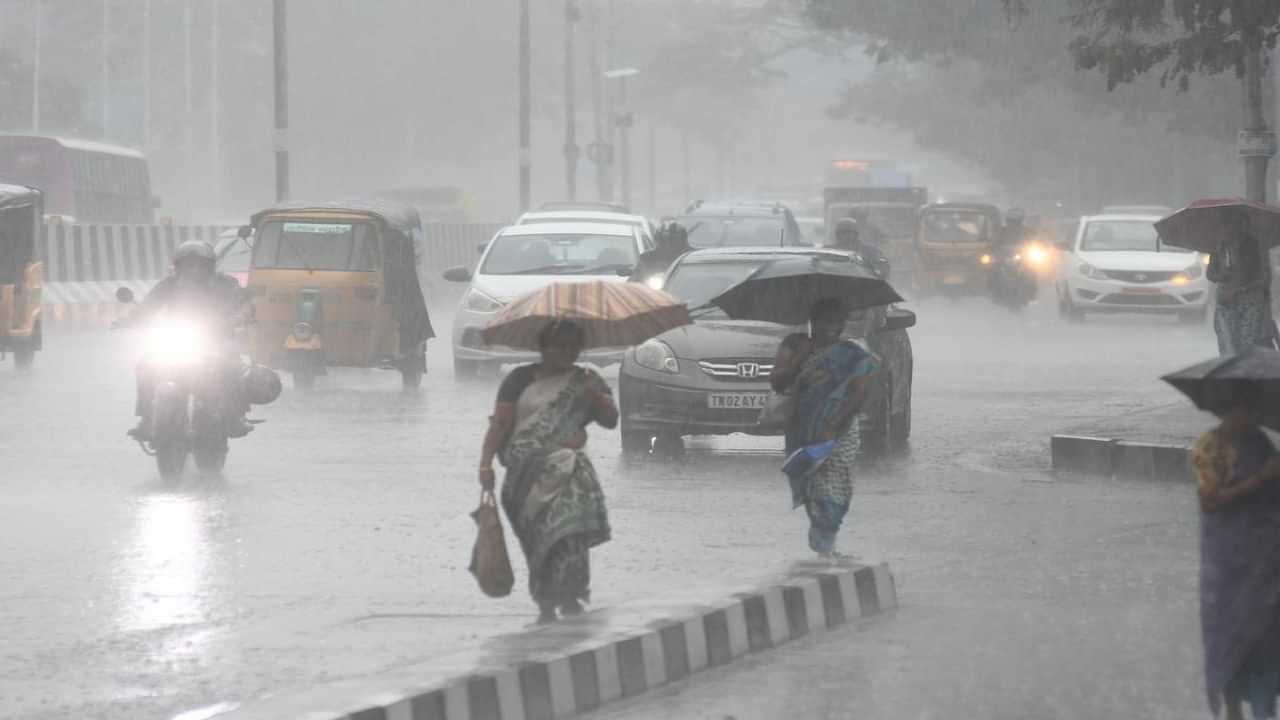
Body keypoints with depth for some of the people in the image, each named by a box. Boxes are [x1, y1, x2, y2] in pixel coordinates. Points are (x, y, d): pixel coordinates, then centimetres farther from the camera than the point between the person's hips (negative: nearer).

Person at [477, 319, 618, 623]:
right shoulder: (522, 379, 12)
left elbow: (611, 420, 8)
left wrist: (594, 396, -10)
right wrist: (486, 463, -5)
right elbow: (500, 424, 6)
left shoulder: (587, 381, 18)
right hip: (526, 467, -1)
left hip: (568, 459, 1)